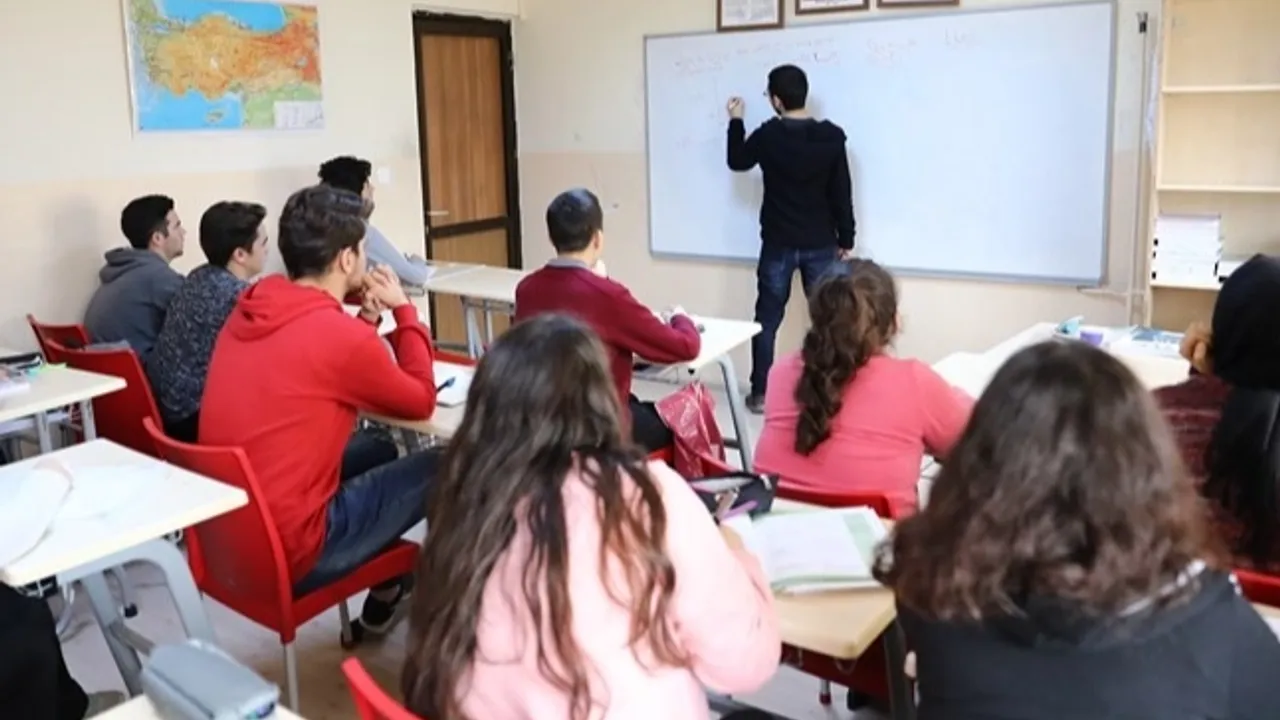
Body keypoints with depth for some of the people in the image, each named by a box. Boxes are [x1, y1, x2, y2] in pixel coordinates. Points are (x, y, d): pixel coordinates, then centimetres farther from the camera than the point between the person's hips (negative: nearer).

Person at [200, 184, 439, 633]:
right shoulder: (340, 334, -21)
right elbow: (421, 402, -4)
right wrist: (403, 310, 4)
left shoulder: (247, 313, 4)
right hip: (285, 551, -8)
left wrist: (367, 320, 6)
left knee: (377, 450, 24)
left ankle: (386, 592, 35)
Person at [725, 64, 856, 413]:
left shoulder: (767, 136, -8)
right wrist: (846, 241, 6)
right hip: (820, 245, 1)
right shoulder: (831, 137, -7)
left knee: (767, 321, 10)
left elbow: (737, 161, 13)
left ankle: (760, 394, 14)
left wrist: (736, 121, 24)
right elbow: (842, 195, -3)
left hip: (778, 245, 0)